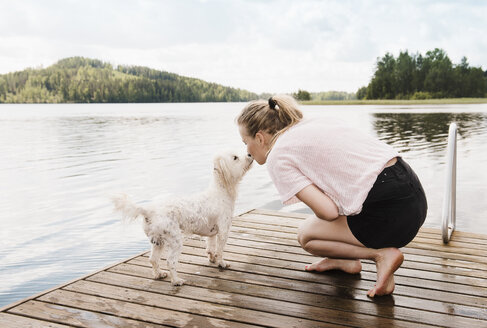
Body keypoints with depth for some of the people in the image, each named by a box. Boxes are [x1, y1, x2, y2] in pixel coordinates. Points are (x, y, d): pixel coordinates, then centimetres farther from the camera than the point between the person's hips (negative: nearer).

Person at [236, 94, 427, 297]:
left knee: (306, 235, 11)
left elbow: (328, 212, -12)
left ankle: (381, 254, -1)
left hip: (390, 210, -9)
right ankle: (345, 261, 28)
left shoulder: (278, 157, -4)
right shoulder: (317, 123, 20)